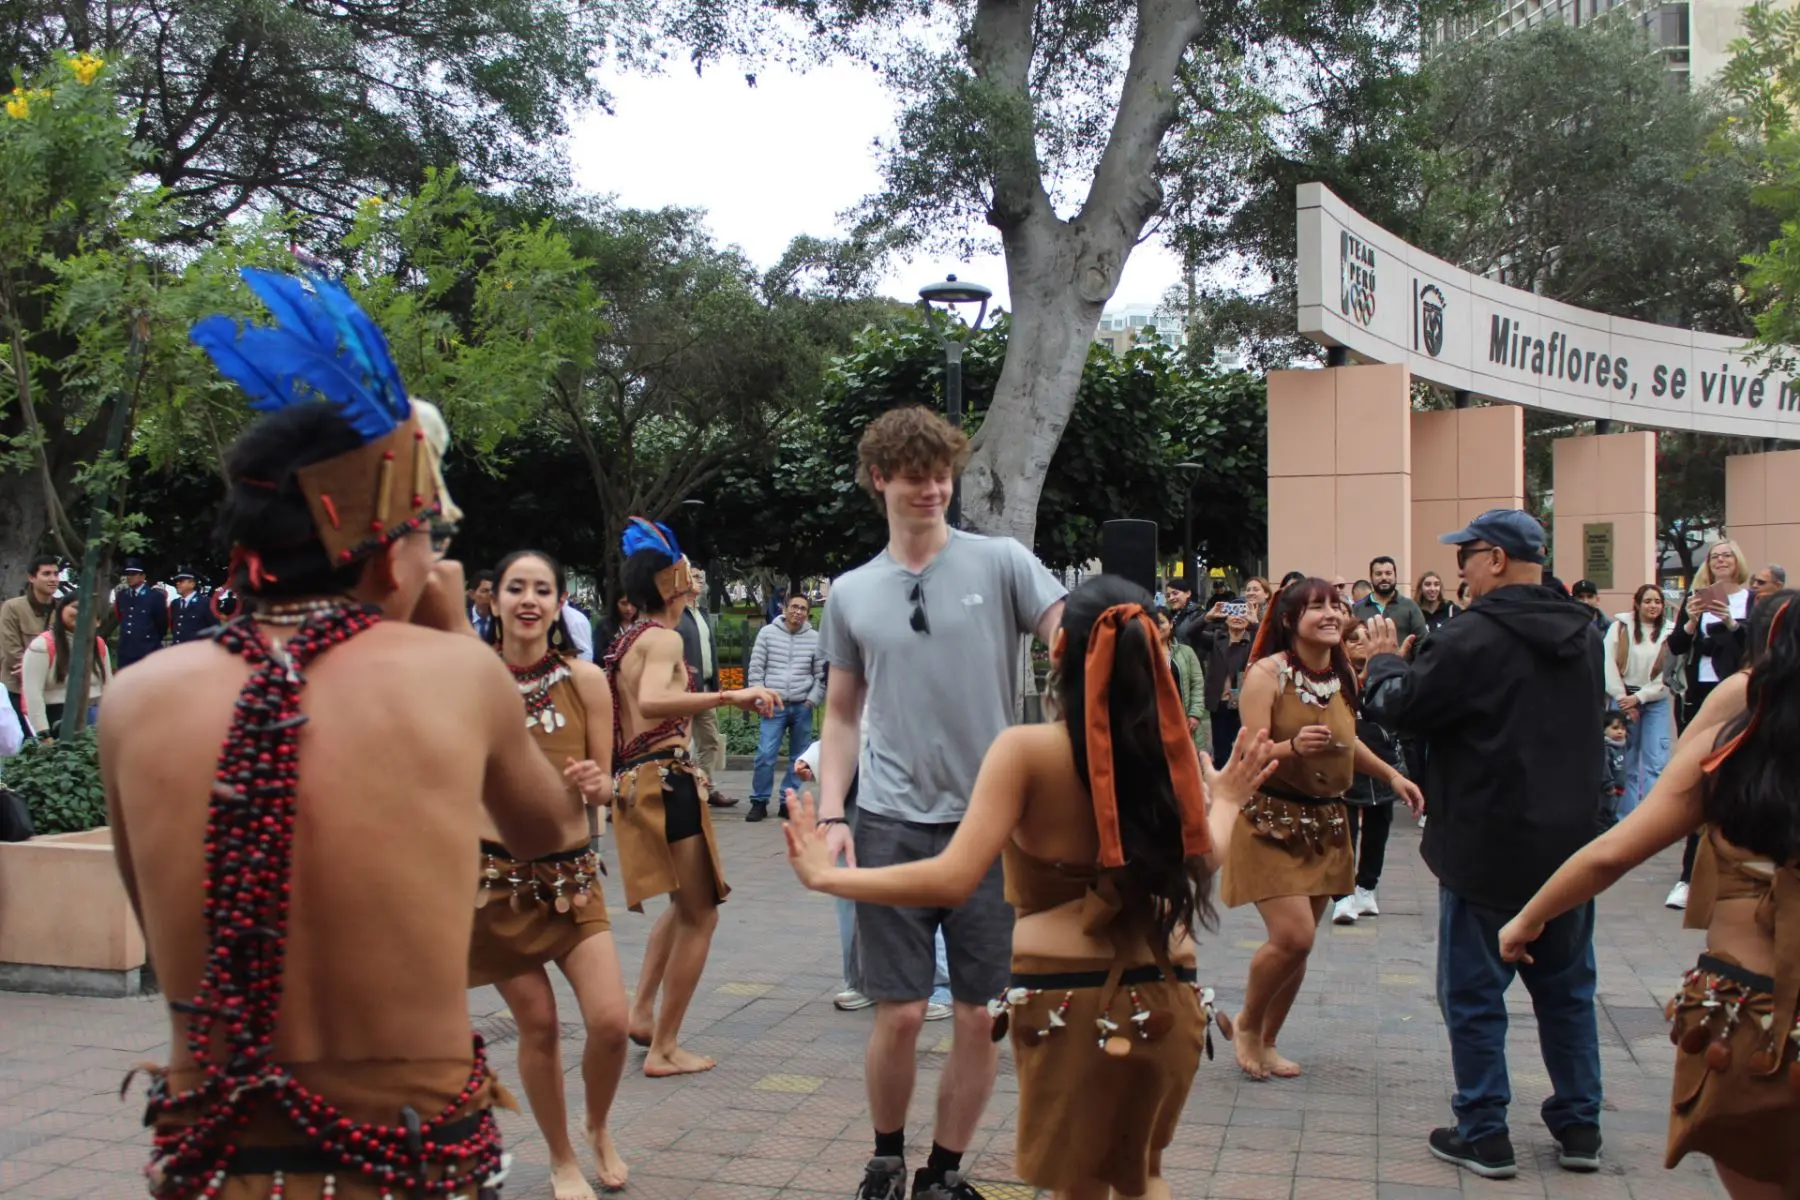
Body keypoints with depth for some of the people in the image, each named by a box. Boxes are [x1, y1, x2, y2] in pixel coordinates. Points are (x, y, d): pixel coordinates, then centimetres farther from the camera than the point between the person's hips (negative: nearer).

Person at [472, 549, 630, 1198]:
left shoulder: (585, 679, -4)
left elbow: (603, 784, 2)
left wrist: (594, 783, -20)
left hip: (572, 873, 1)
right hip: (497, 874, -1)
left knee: (610, 1022, -7)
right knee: (539, 1026, 6)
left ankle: (598, 1128, 26)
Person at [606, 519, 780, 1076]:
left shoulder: (629, 639, 14)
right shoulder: (664, 638, -14)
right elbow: (652, 701, -34)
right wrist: (731, 696, -38)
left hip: (634, 780, 10)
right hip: (666, 781, -10)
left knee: (687, 904, 25)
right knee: (699, 915, 2)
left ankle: (641, 1011, 21)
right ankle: (664, 1048, 6)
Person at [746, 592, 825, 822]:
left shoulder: (815, 638, 3)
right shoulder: (768, 633, 1)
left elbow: (822, 675, 6)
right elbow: (755, 669, 2)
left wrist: (812, 701, -3)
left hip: (802, 707, 2)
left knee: (798, 758, 6)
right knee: (765, 755, -8)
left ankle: (788, 801, 15)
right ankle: (759, 802, 3)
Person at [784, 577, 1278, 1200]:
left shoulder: (1028, 750, -14)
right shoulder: (1170, 748, -2)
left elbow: (952, 880, -20)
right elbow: (1202, 862, 10)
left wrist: (826, 875, -11)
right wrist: (1226, 802, 29)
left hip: (1069, 1001, -3)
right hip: (1166, 999, 4)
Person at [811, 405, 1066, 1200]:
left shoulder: (1002, 563, -1)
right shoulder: (851, 594, 7)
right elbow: (841, 716, 12)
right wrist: (830, 816, 1)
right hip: (892, 827, 1)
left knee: (978, 1015, 7)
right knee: (901, 1013, 2)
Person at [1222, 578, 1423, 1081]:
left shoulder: (1345, 674, 4)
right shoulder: (1267, 673, -15)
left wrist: (1391, 775, 9)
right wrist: (1293, 746, -37)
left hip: (1326, 823, 6)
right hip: (1271, 820, -6)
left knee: (1299, 942, 10)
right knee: (1292, 936, -15)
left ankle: (1267, 1041, 28)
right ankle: (1247, 1024, 12)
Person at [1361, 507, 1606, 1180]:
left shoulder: (1473, 639, -19)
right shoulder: (1583, 637, 6)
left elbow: (1396, 707, -14)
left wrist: (1384, 661, 8)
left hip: (1488, 849, -7)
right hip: (1570, 846, 7)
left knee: (1474, 996, 5)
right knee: (1567, 989, 18)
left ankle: (1483, 1136, 12)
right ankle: (1580, 1128, 25)